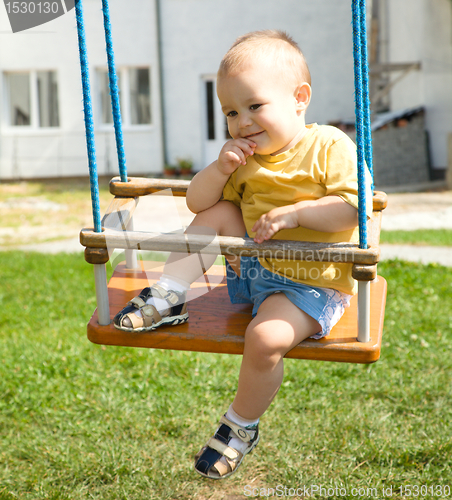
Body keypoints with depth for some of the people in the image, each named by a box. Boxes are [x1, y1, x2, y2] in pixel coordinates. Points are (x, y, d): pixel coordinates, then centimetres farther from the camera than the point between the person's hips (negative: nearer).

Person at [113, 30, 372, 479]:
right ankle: (168, 297, -5)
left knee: (266, 338, -27)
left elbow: (352, 209, -20)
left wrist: (294, 211, -27)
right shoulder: (245, 159, 6)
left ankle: (241, 426, 0)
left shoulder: (330, 146, -12)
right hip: (252, 268, 6)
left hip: (312, 284, -6)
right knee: (216, 215, -6)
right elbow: (196, 203, 6)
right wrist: (220, 168, -12)